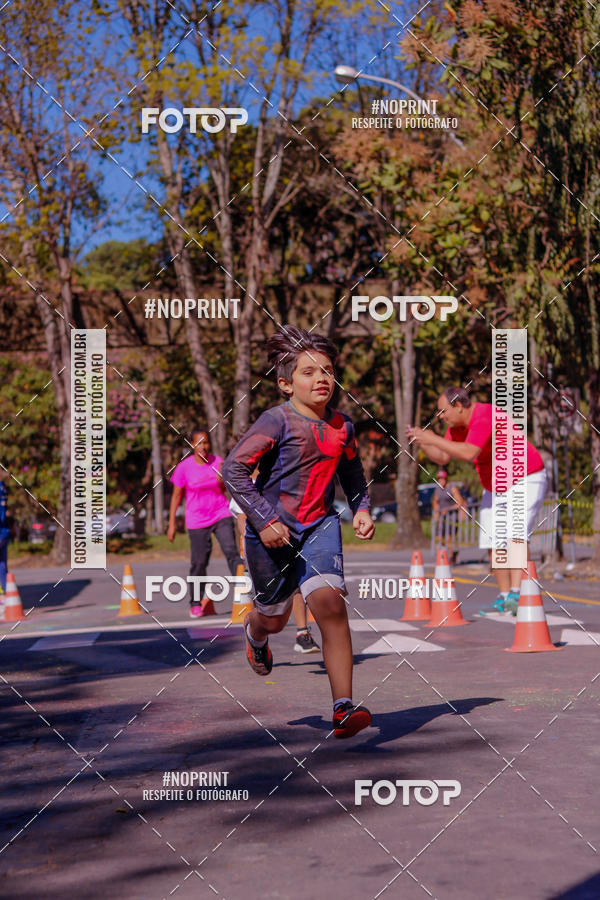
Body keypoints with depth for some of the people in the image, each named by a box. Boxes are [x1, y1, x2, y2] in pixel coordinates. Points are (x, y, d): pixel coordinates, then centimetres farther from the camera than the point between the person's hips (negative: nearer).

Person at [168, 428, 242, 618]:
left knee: (231, 550, -16)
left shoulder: (217, 462, 1)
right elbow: (176, 496, 2)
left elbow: (224, 490, 9)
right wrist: (172, 524, 1)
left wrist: (221, 478, -14)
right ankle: (195, 603, 15)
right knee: (199, 562, 0)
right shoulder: (184, 467, -5)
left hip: (221, 516, 2)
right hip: (197, 521, -2)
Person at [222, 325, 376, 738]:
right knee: (274, 617, 14)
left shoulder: (342, 426, 4)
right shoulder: (277, 421, -14)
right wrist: (264, 520, -20)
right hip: (272, 530, -3)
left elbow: (353, 474, 22)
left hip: (319, 526, 3)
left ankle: (344, 707, -20)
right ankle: (255, 634, 56)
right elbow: (234, 467, -17)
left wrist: (362, 509, 5)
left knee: (329, 603, -19)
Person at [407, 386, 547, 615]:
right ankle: (504, 598, 12)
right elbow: (442, 458, 6)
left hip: (525, 480, -9)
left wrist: (433, 438, -35)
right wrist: (422, 443, -11)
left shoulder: (485, 416, -28)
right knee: (494, 543, 5)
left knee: (516, 534, -24)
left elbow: (469, 453, -41)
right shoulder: (457, 425, 1)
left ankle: (516, 596, -32)